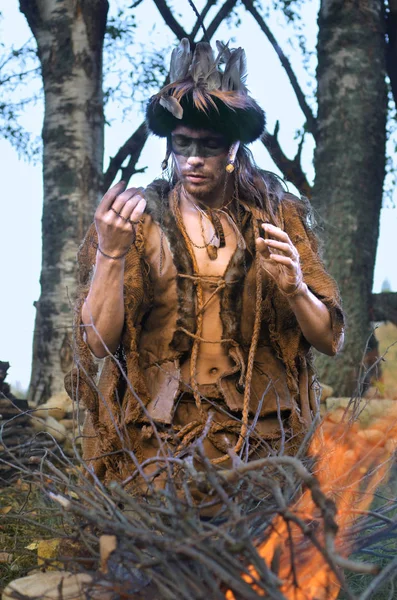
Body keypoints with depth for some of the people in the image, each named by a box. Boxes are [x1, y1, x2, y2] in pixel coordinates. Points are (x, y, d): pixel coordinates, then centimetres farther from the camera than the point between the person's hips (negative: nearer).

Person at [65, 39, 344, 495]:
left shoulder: (277, 217, 4)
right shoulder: (139, 219, 0)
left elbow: (330, 341, 2)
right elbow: (98, 343, -8)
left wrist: (294, 287, -17)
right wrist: (111, 252, -22)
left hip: (259, 435, 1)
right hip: (155, 440, -1)